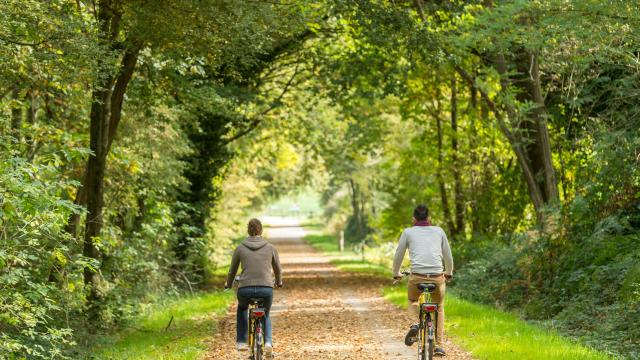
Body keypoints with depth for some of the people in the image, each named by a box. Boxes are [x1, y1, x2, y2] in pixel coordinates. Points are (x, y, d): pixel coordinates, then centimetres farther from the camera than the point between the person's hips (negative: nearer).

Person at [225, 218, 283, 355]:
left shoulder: (240, 248, 6)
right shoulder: (270, 248, 6)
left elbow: (232, 271, 17)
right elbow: (278, 269, 19)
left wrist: (228, 284, 38)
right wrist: (279, 282, 41)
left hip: (245, 289, 0)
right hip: (266, 290, 0)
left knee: (242, 308, 36)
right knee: (265, 315, 30)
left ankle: (241, 342, 29)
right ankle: (268, 342, 4)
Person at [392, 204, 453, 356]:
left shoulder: (408, 232, 11)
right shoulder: (439, 231, 16)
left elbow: (398, 256, 15)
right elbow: (448, 256, 21)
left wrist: (396, 274, 33)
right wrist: (449, 273, 39)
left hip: (417, 276, -1)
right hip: (437, 276, 1)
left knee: (412, 301, 29)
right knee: (439, 308, 22)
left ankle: (414, 324, 1)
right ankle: (439, 345, 14)